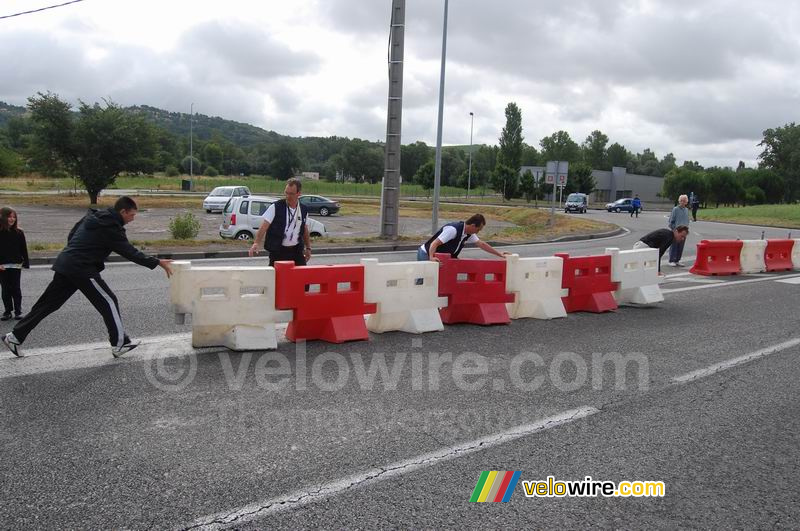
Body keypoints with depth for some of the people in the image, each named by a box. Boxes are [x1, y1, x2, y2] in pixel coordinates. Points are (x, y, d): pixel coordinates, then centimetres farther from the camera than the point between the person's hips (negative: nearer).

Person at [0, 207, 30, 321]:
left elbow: (24, 249, 3)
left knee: (15, 288, 3)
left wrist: (26, 263, 0)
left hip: (16, 265, 0)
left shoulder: (19, 232, 0)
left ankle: (18, 311, 10)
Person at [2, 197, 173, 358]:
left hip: (65, 264, 9)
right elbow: (130, 252, -16)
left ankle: (15, 336, 20)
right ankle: (120, 344, 2)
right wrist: (158, 263, -16)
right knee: (108, 301, 0)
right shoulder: (111, 227, -13)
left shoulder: (93, 217, 13)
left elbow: (71, 236, 20)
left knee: (47, 304, 14)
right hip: (82, 269, -9)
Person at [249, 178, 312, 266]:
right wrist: (256, 243, -28)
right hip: (278, 252, -4)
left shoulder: (303, 210, 5)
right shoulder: (276, 207, -8)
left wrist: (308, 248, 17)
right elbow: (264, 226, -15)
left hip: (296, 251, 4)